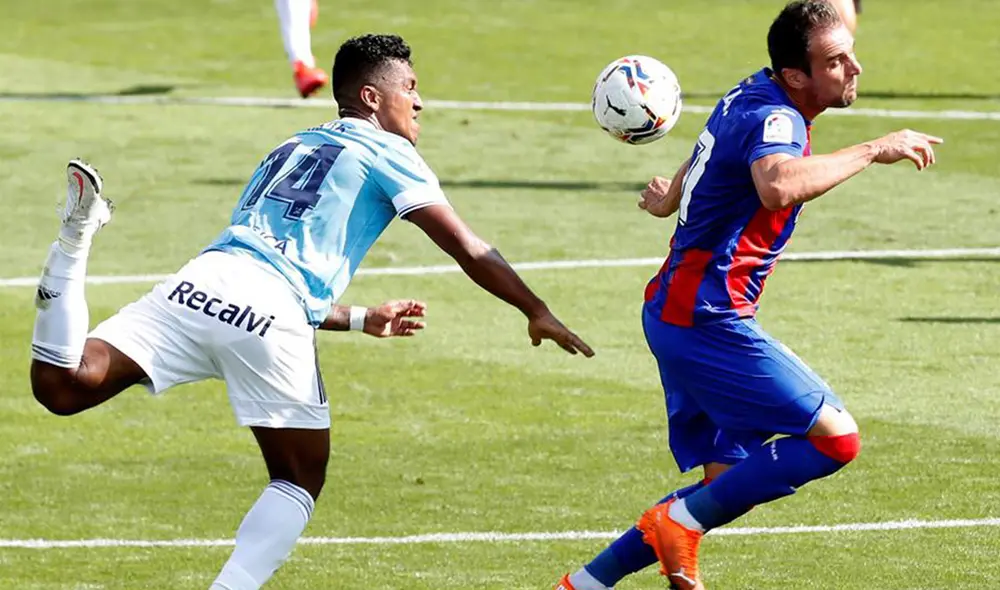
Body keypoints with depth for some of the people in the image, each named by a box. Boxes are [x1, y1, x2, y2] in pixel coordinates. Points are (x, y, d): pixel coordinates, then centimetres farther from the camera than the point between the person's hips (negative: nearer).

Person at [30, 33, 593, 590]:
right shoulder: (387, 153, 14)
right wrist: (537, 311, 17)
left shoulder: (291, 148, 35)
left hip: (202, 282, 5)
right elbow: (468, 250, 8)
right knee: (301, 481, 11)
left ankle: (78, 238, -22)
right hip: (270, 318, -5)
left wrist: (363, 319, 46)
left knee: (63, 387, -7)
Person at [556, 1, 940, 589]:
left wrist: (671, 197, 50)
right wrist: (871, 151, -33)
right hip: (707, 318, -10)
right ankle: (681, 522, -10)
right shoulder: (773, 117, -18)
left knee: (727, 482, 12)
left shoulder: (753, 95, 13)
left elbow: (702, 161, 33)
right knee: (835, 438, -13)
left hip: (676, 313, 10)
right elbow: (778, 186, -41)